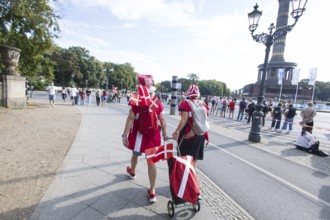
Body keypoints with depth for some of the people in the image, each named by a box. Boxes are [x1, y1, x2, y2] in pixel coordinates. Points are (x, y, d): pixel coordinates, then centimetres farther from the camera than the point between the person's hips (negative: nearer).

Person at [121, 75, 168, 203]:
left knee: (135, 154, 27)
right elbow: (162, 120, -2)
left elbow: (130, 119, -16)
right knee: (151, 161, 6)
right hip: (153, 135, 1)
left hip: (138, 134, 0)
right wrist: (164, 134, 9)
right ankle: (152, 192, 15)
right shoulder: (158, 104, -5)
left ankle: (132, 172, 59)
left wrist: (125, 135, -13)